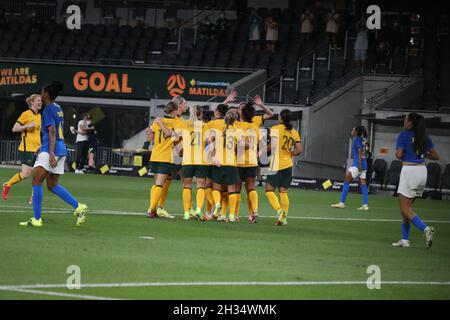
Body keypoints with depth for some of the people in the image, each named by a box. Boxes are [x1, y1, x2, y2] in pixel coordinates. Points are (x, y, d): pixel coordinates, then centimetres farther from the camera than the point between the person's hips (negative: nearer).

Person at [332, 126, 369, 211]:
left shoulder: (357, 139, -9)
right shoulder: (362, 140, 16)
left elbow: (360, 152, -17)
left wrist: (359, 164, -22)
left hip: (357, 163, -9)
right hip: (363, 165, 9)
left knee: (346, 181, -3)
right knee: (363, 184, 5)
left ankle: (342, 203, -2)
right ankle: (365, 205, 1)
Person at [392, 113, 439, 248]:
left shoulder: (404, 135, -6)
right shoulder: (425, 137, 9)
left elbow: (399, 155, -13)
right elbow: (436, 156, 8)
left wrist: (397, 153, 9)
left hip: (409, 170, -7)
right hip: (422, 170, 7)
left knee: (405, 209, -5)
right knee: (407, 206, 16)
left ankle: (425, 228, -27)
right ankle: (405, 239, 14)